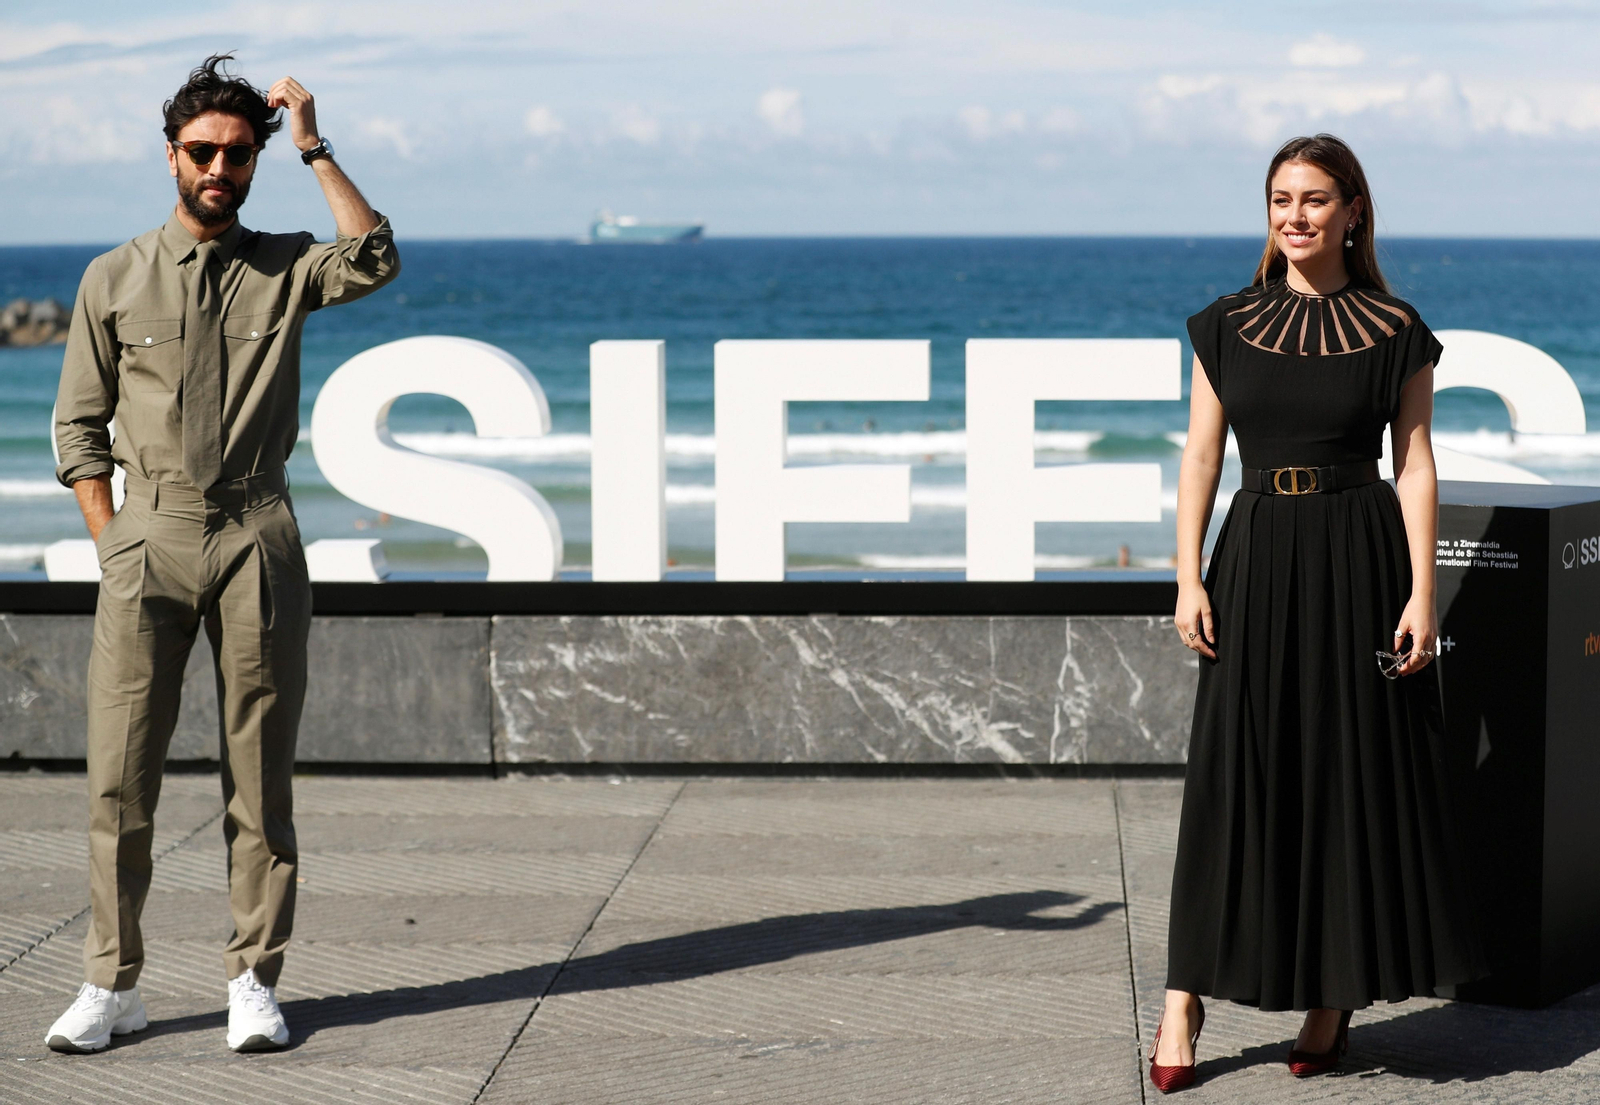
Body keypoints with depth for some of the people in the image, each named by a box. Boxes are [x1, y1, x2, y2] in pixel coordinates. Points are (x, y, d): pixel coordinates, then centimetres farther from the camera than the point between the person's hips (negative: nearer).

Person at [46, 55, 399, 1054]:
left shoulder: (284, 270, 9)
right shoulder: (114, 279, 9)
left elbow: (376, 261, -12)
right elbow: (79, 427, 10)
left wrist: (315, 146, -8)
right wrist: (113, 544, 1)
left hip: (258, 538, 0)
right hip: (150, 534, 0)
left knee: (261, 773, 2)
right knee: (121, 770, -3)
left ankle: (255, 982, 8)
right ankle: (113, 983, 5)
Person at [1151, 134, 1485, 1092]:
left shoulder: (1396, 332, 2)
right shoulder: (1227, 326, 7)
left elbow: (1415, 467, 0)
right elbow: (1201, 455, 5)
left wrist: (1422, 592, -8)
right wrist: (1189, 579, -4)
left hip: (1359, 562, -1)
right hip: (1256, 557, 1)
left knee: (1355, 775, 3)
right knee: (1235, 773, 0)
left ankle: (1337, 997, 15)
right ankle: (1186, 997, 3)